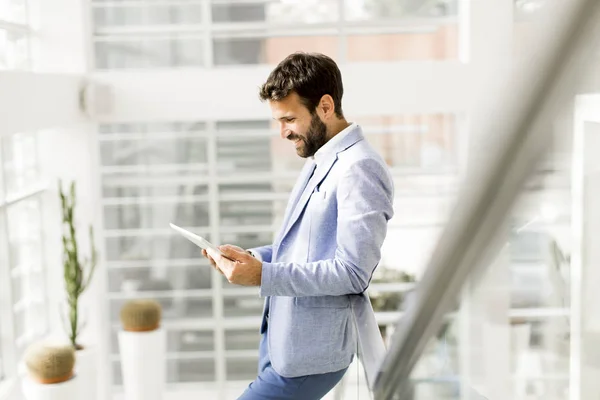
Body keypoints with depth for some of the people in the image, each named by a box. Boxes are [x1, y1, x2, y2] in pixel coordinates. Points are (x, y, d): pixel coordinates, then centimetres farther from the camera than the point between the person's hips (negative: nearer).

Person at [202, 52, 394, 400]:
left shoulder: (359, 169, -18)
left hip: (309, 350, -9)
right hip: (282, 337, 10)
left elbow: (352, 272, -23)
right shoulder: (320, 161, 12)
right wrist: (251, 257, 4)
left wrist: (264, 276, -24)